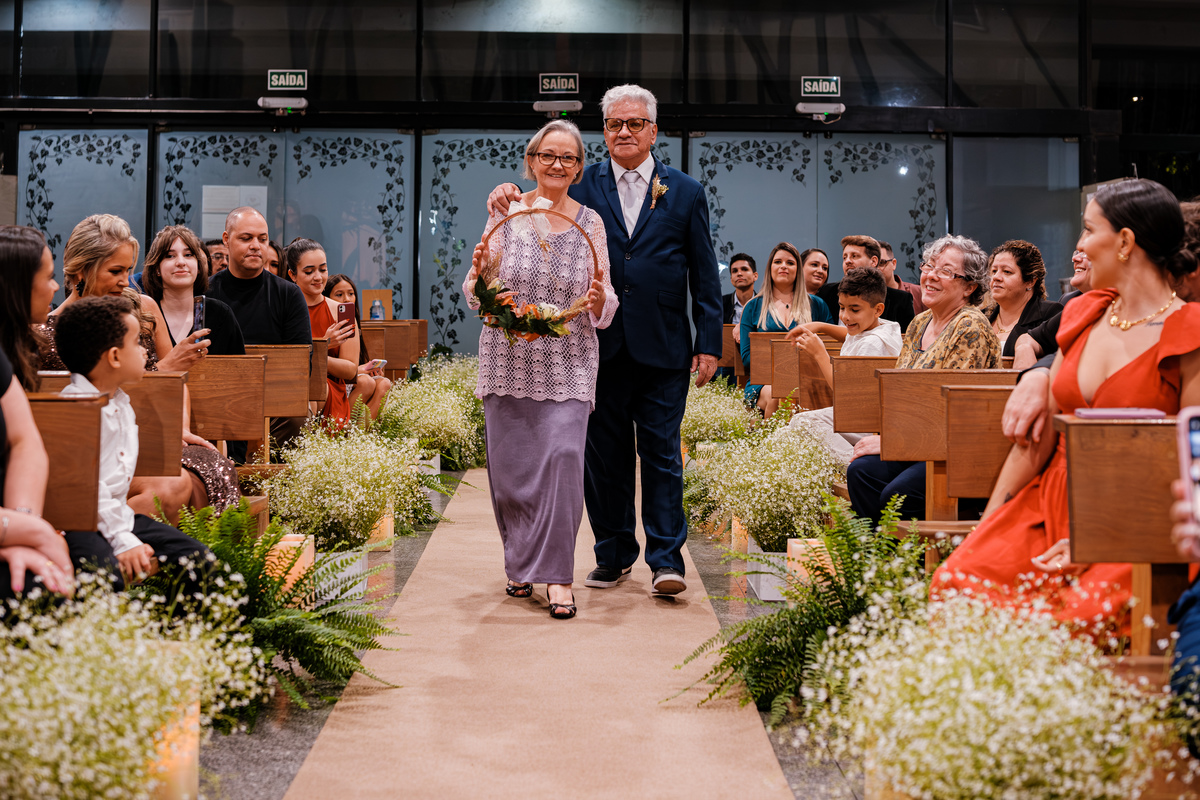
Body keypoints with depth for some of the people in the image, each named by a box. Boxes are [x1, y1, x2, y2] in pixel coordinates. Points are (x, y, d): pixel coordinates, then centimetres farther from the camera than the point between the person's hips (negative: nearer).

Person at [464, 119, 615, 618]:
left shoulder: (590, 222, 7)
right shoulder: (506, 213, 5)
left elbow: (603, 309, 7)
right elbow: (474, 296, 5)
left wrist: (599, 299, -15)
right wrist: (482, 273, -16)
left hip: (569, 363, 0)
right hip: (508, 359, 1)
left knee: (564, 455, -13)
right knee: (509, 465, 4)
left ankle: (557, 577, -6)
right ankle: (520, 563, 25)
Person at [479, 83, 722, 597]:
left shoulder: (685, 193, 8)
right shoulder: (582, 187, 8)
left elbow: (704, 275, 6)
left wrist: (709, 344, 0)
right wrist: (507, 197, -23)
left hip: (662, 348, -1)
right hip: (600, 346, 1)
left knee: (661, 453, 0)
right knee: (604, 455, 8)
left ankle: (666, 559, 6)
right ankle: (613, 555, 21)